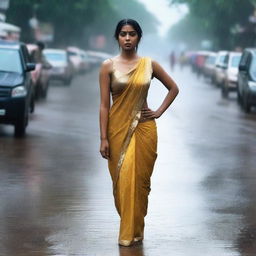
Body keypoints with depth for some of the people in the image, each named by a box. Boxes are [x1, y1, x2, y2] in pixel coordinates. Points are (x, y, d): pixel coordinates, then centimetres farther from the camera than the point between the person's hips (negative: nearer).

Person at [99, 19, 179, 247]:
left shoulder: (149, 65, 2)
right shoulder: (108, 66, -2)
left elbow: (174, 88, 14)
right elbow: (104, 104, -4)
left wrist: (159, 112, 3)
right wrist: (103, 138, -8)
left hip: (144, 128, 1)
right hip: (118, 128, -1)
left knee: (139, 179, 1)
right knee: (122, 179, 2)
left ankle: (135, 230, 13)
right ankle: (128, 230, 18)